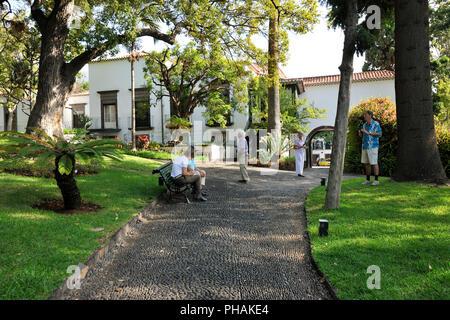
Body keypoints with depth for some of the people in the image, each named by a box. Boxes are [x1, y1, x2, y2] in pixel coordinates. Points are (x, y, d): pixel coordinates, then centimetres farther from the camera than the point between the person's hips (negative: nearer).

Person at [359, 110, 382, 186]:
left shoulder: (376, 124, -9)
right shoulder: (365, 125, 14)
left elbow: (379, 134, -19)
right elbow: (361, 134, 20)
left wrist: (368, 132, -24)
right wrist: (360, 132, -5)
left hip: (373, 146, -7)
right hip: (365, 146, 7)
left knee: (374, 163, -5)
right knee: (367, 163, 8)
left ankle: (376, 180, 2)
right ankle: (368, 179, 15)